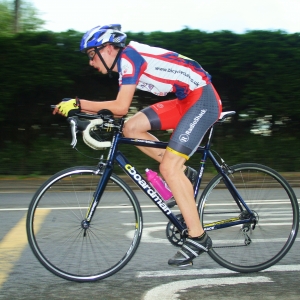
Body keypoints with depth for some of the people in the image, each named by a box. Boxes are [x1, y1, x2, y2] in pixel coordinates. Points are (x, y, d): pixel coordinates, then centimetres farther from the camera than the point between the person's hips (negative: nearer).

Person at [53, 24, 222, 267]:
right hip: (187, 101, 10)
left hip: (202, 99, -10)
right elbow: (120, 109, 13)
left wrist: (78, 104, -17)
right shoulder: (126, 63, 15)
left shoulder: (129, 56, -14)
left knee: (168, 168, -14)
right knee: (132, 128, 1)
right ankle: (183, 174, 10)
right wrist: (81, 110, 4)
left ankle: (198, 237, -8)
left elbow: (121, 107, -22)